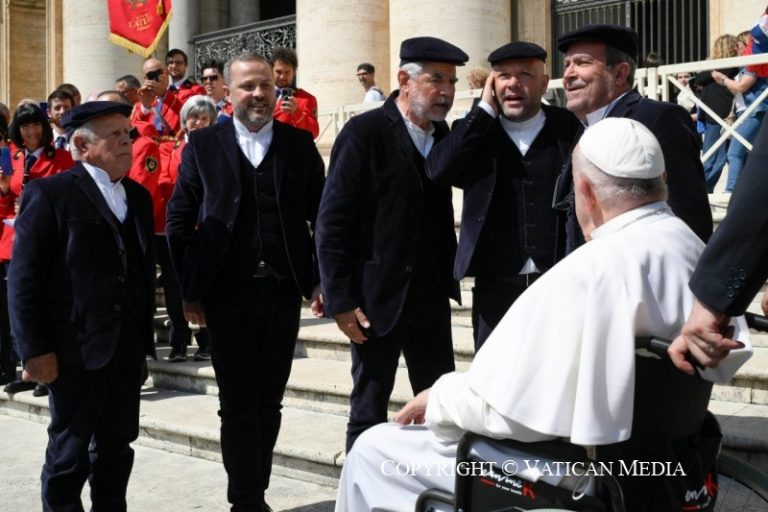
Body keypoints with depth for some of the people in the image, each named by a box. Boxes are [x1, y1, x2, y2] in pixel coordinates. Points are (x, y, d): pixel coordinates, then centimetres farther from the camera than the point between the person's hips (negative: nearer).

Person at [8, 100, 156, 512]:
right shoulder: (50, 194, -8)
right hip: (77, 347, -6)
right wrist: (35, 350, -15)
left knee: (117, 443, 15)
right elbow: (24, 279, -11)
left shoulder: (137, 196, 13)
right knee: (70, 448, 5)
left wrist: (145, 331, 10)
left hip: (129, 345, 6)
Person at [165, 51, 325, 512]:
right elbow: (179, 220, 2)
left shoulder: (300, 143, 6)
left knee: (269, 400, 11)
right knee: (238, 401, 2)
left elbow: (320, 215, 5)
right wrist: (188, 290, -3)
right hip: (227, 293, -1)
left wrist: (322, 278, -2)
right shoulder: (203, 144, 3)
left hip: (283, 289, 2)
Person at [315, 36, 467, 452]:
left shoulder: (441, 133, 8)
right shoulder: (365, 132, -11)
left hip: (432, 297, 6)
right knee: (369, 409, 6)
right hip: (378, 298, -6)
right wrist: (340, 301, -15)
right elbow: (331, 223, -12)